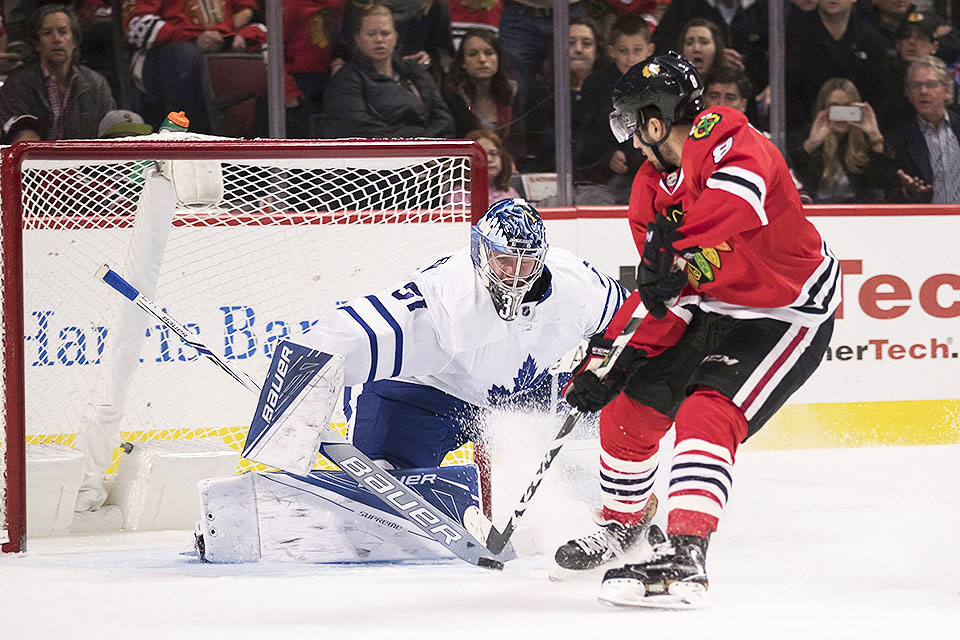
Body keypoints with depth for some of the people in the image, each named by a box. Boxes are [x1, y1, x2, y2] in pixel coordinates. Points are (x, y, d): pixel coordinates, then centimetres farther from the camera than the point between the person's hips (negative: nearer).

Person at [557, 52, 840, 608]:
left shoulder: (726, 140, -25)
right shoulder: (651, 188, 2)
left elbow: (742, 191, -50)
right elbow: (661, 298, 2)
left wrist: (676, 248, -51)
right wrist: (607, 359, -7)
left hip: (792, 310, -9)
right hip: (713, 307, 9)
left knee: (706, 417, -26)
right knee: (628, 407, 8)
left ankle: (682, 563, -34)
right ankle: (623, 522, 36)